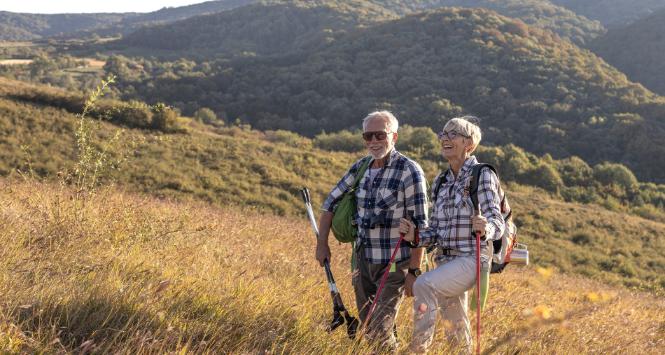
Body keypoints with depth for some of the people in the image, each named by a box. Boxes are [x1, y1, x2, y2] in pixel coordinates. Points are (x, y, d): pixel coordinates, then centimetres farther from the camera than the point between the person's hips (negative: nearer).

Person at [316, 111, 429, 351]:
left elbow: (420, 225, -14)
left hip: (394, 266, -6)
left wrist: (414, 272, -16)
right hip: (363, 261, 6)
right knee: (366, 329, 14)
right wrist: (322, 243, 10)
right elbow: (331, 203, 16)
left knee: (379, 331, -13)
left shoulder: (409, 171, -13)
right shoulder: (360, 168, 4)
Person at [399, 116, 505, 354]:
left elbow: (497, 223, -15)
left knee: (424, 285, -29)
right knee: (456, 328, 11)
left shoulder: (482, 176, -7)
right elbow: (436, 231, 14)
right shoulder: (441, 181, 13)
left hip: (471, 260, -7)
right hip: (445, 261, 7)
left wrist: (485, 229, -37)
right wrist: (415, 237, -6)